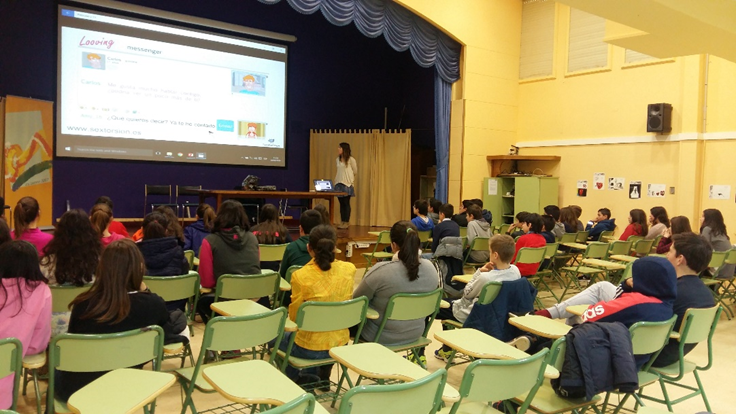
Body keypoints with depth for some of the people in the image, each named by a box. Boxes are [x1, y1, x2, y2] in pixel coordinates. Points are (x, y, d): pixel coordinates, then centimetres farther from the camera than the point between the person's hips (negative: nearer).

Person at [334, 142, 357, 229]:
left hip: (347, 184, -6)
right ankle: (342, 222, 10)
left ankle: (346, 222, 1)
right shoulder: (338, 159, 12)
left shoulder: (351, 159, -6)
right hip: (338, 183, 6)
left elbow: (355, 171, 4)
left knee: (346, 203, -4)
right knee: (341, 203, 6)